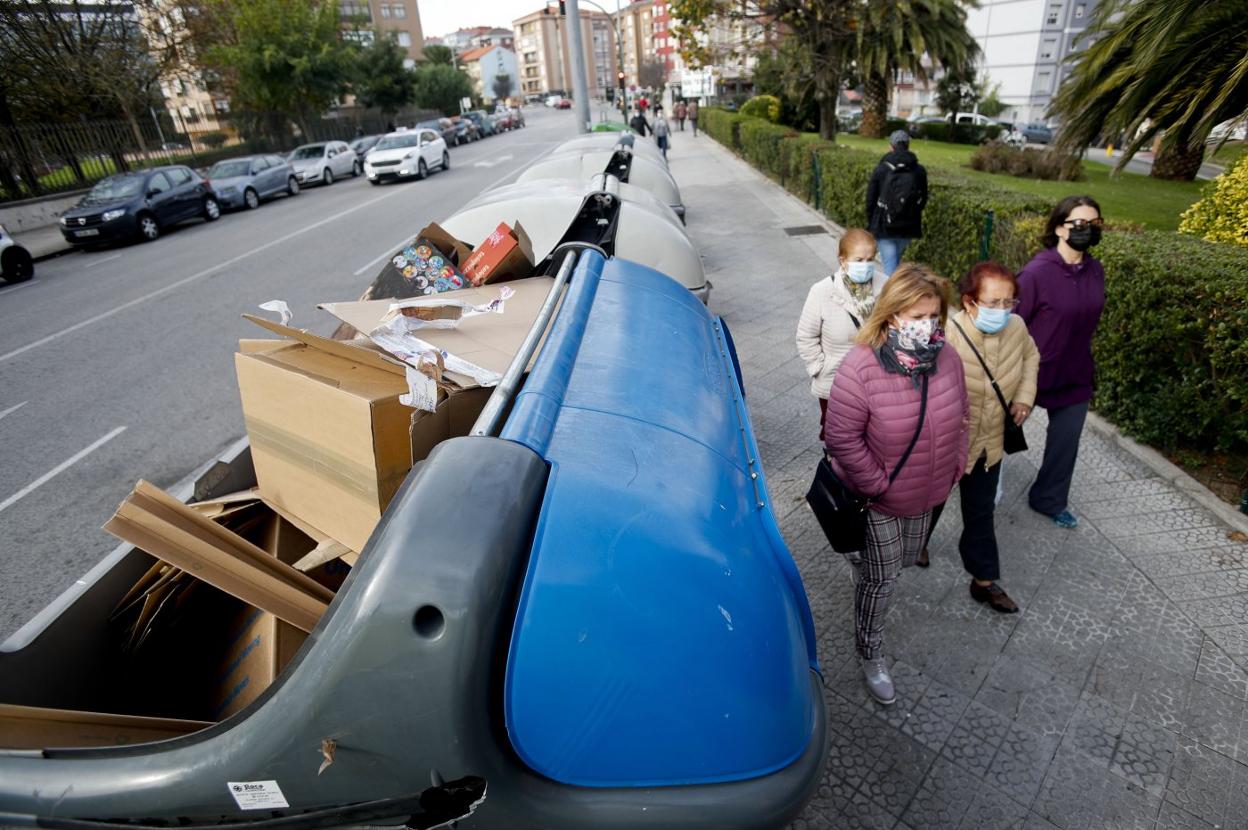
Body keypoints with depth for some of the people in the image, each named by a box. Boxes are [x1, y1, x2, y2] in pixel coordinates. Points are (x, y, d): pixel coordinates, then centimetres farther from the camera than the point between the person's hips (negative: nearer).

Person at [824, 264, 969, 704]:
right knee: (882, 578, 8)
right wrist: (878, 484, -21)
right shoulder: (860, 368, -29)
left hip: (929, 494, 6)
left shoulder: (947, 359, -9)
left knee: (906, 559, 28)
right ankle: (871, 655, 30)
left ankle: (862, 563, 61)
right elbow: (841, 437, -25)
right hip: (878, 498, -6)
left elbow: (960, 416, 7)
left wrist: (955, 467, 5)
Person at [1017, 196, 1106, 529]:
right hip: (1032, 372, -6)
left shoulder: (1095, 271, -1)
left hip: (1076, 375, 6)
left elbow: (1088, 320, 11)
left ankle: (1049, 500, 36)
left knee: (1066, 442, 16)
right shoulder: (1037, 272, -22)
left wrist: (1086, 362, 16)